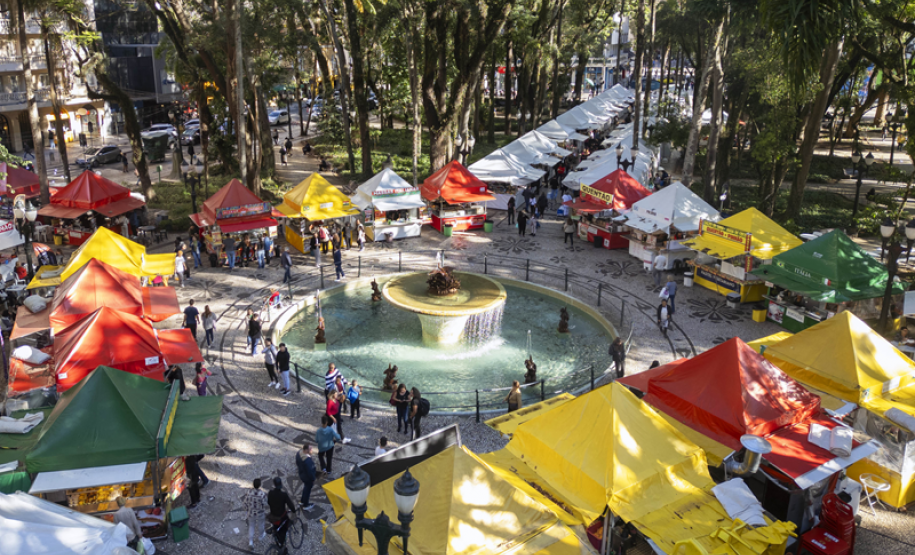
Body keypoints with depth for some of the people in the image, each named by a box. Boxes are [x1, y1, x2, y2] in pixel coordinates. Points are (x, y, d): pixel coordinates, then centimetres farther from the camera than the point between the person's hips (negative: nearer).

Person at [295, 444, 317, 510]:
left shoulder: (298, 453, -14)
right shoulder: (308, 459, -41)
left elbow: (297, 463, 5)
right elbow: (310, 471, -29)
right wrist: (313, 479, -14)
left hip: (301, 475, 8)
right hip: (308, 477, -8)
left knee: (306, 487, 31)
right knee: (307, 490, 17)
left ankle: (302, 502, 50)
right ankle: (305, 505, 39)